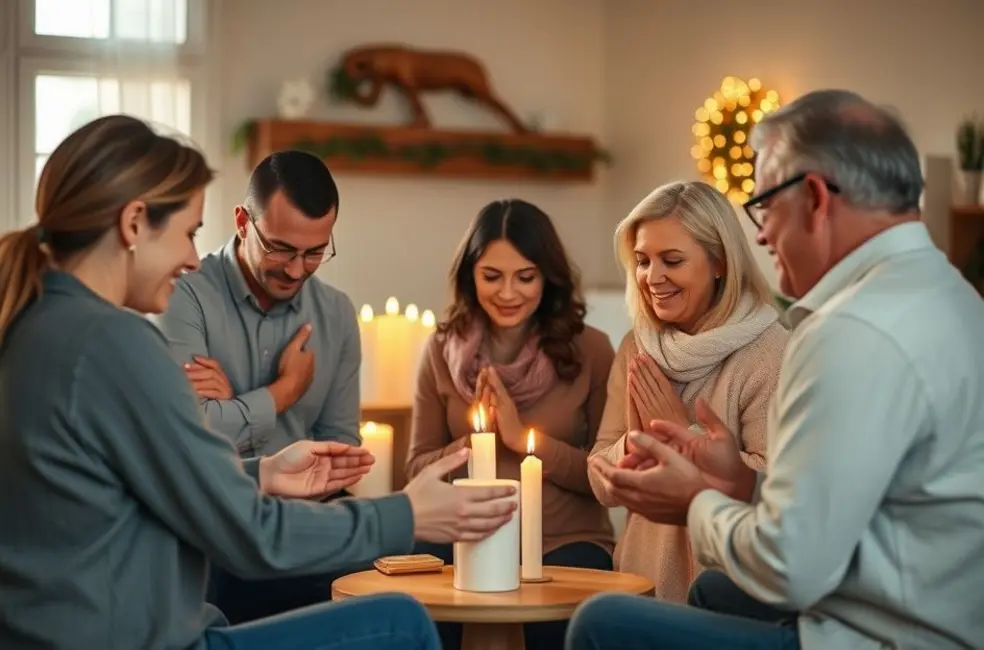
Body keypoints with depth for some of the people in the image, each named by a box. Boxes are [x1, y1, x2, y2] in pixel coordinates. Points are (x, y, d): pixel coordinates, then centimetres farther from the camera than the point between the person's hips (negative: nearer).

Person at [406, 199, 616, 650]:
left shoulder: (590, 351, -1)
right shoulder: (442, 350, 7)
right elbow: (419, 469, 10)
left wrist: (523, 438, -11)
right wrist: (473, 441, -10)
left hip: (567, 542, -1)